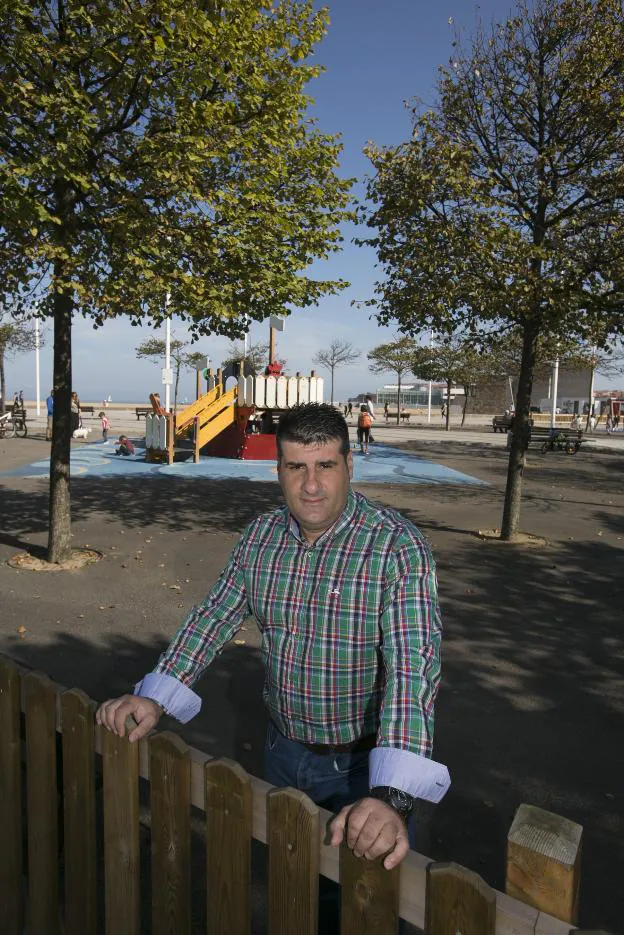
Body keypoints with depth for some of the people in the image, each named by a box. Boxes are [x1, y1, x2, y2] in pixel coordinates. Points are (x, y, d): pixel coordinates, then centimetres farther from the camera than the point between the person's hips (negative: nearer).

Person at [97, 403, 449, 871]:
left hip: (362, 763, -4)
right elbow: (212, 618, 0)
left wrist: (392, 797, -42)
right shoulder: (261, 535, -6)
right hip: (283, 751, 5)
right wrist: (155, 698, -12)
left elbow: (412, 666, -32)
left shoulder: (399, 547, -25)